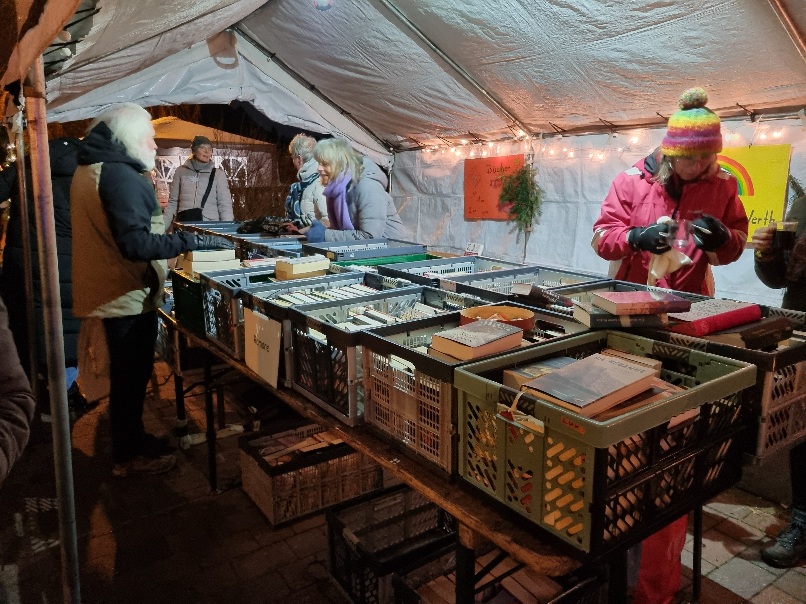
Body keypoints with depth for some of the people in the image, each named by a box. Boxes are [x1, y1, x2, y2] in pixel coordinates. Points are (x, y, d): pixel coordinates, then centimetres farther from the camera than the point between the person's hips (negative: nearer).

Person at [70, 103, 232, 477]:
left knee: (128, 371, 21)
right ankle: (129, 456, 18)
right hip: (128, 294, -10)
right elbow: (136, 243, -30)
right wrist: (195, 241, -30)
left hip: (110, 289, 10)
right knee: (131, 374, 3)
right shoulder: (120, 174, -21)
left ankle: (131, 438, 36)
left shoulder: (90, 169, 12)